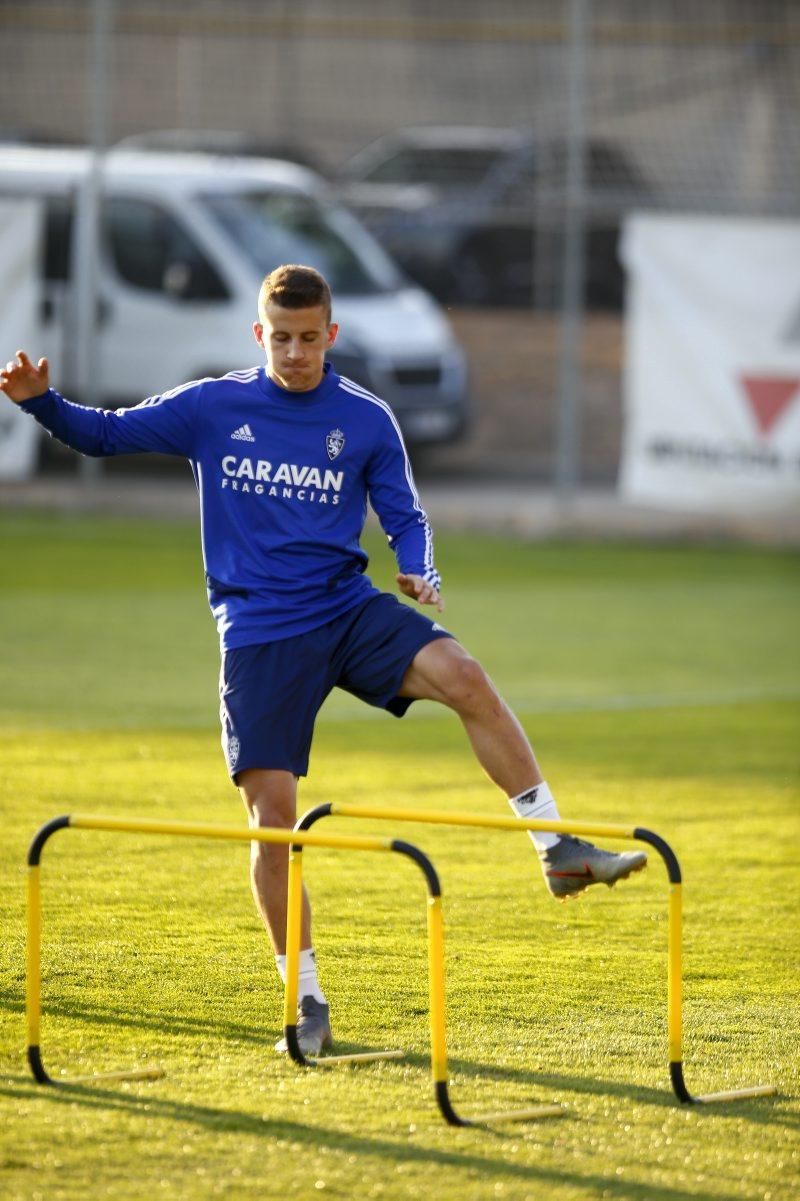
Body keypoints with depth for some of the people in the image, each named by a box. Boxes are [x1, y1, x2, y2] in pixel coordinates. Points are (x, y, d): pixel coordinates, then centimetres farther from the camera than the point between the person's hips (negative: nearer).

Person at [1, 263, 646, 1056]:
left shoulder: (366, 421, 4)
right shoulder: (211, 408, 3)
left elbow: (406, 519, 9)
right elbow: (103, 434, 6)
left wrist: (419, 573, -13)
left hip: (348, 607, 1)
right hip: (259, 632, 0)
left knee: (465, 679, -26)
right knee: (271, 812, -7)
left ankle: (558, 849, -19)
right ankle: (305, 1000, 5)